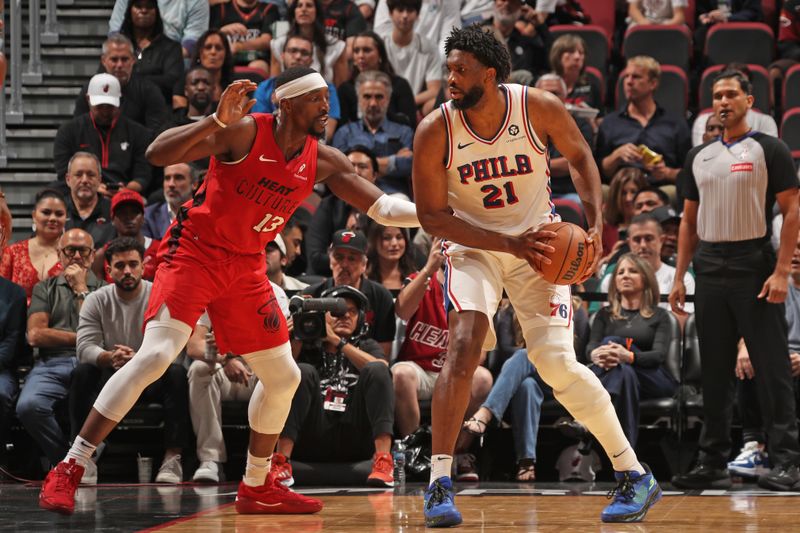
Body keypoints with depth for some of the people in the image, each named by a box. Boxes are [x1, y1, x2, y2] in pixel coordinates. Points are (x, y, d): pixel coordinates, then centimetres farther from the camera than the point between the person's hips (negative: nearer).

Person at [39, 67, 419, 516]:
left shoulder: (322, 161, 0)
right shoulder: (244, 132, -17)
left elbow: (382, 208, 4)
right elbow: (158, 154, -24)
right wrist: (217, 121, -37)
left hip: (246, 267, 7)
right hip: (194, 254, -7)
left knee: (284, 377, 9)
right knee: (156, 355, -23)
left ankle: (257, 488, 27)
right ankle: (69, 471, -18)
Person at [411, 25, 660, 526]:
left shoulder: (540, 108, -16)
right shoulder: (435, 131, -18)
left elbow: (581, 157, 3)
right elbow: (432, 215, -13)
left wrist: (596, 227, -8)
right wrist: (510, 244, -22)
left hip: (539, 242, 0)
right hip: (473, 244, 0)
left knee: (557, 362, -10)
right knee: (463, 347, -24)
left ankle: (636, 476, 4)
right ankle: (440, 484, -18)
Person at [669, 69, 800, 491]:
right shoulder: (699, 156, 14)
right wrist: (679, 276, 10)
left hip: (754, 266, -5)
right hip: (710, 269, 6)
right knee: (713, 372, 8)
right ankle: (713, 464, 13)